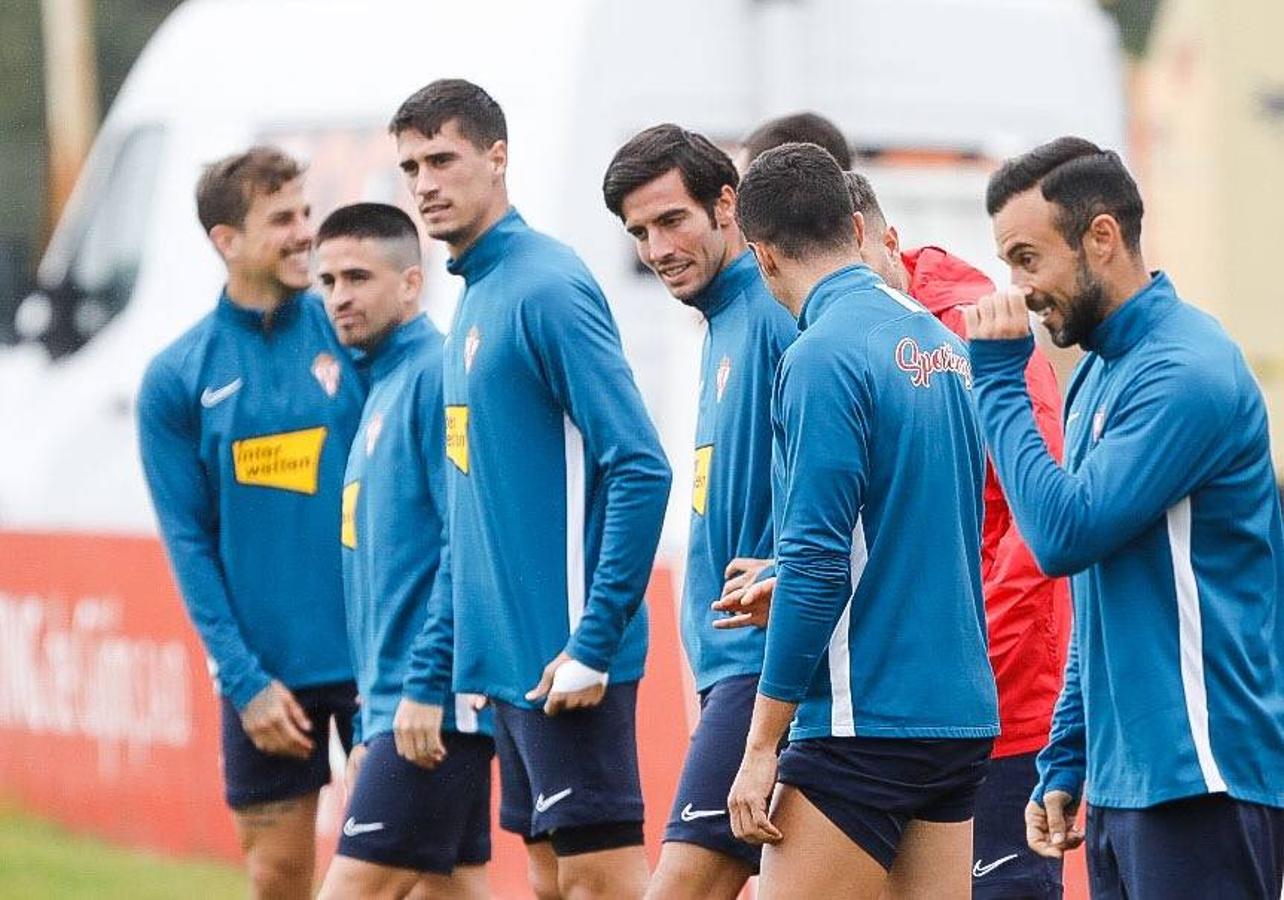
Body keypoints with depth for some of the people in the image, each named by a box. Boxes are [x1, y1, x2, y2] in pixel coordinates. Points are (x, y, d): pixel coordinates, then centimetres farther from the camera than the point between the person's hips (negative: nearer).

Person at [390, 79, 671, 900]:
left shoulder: (546, 289, -13)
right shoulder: (478, 294, 14)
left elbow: (641, 468, -19)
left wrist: (594, 644, -20)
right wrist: (479, 648, 18)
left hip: (565, 659, -9)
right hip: (513, 653, 9)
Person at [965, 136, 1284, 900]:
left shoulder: (1185, 372, -14)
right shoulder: (1099, 374, 15)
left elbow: (1065, 536, -21)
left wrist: (1000, 379, -13)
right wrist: (1066, 764, 18)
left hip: (1200, 782, -9)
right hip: (1124, 780, 9)